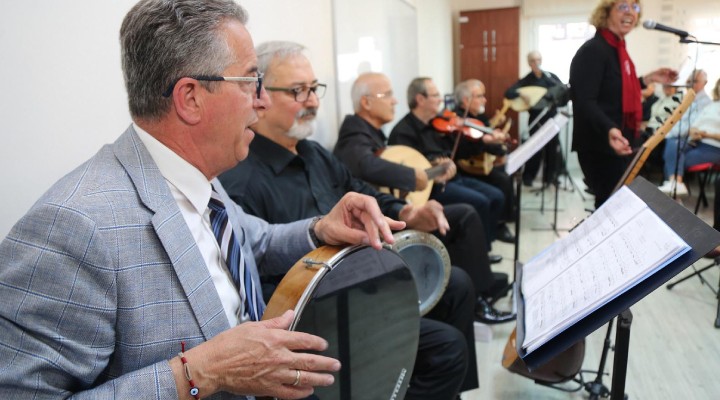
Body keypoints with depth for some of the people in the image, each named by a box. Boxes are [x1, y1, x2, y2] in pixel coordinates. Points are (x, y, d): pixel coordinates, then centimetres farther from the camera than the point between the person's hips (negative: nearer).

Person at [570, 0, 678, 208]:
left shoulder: (617, 49, 12)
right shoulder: (593, 50, -18)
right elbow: (585, 102, -29)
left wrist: (648, 79, 16)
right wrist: (609, 129, -43)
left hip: (619, 144, 10)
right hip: (600, 146, -10)